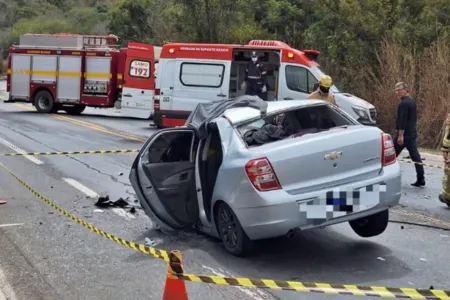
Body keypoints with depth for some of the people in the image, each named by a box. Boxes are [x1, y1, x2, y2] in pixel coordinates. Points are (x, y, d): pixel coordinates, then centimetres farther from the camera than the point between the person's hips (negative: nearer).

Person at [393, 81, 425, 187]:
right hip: (412, 133, 9)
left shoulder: (403, 103, -15)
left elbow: (402, 120, -22)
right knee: (415, 155, 6)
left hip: (404, 134, -9)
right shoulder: (412, 101, 16)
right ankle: (421, 179, 4)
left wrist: (400, 135, -24)